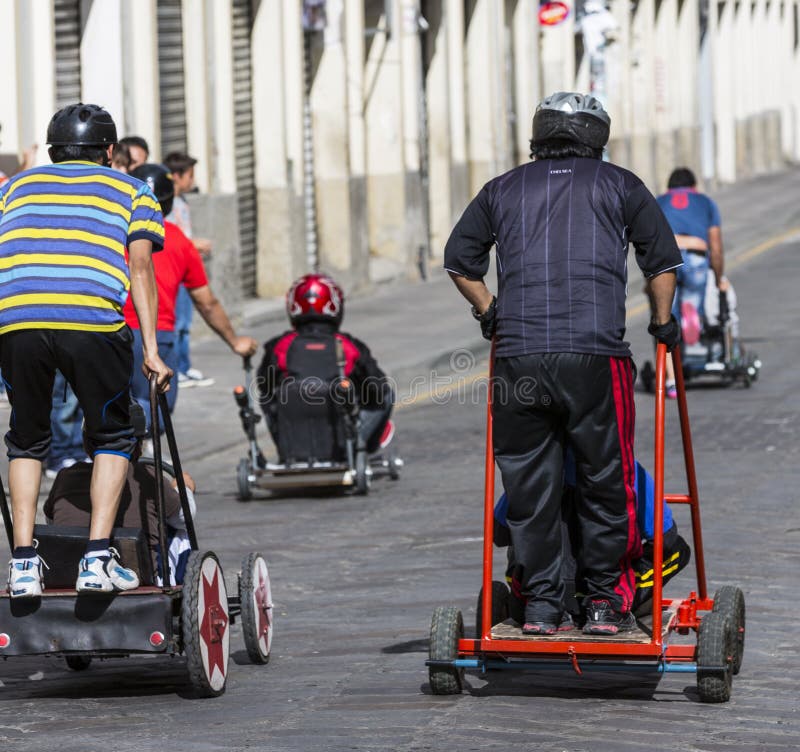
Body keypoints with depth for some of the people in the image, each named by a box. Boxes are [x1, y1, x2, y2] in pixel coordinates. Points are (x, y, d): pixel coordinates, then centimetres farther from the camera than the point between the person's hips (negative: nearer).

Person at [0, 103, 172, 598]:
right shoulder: (132, 191, 23)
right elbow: (140, 269, 11)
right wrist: (152, 351, 7)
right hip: (93, 321, -2)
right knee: (111, 439, 15)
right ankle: (98, 561, 4)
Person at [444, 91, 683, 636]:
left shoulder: (504, 189, 18)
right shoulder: (619, 185, 14)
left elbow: (459, 260, 18)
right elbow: (663, 261, 13)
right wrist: (664, 324, 25)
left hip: (518, 360, 2)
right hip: (595, 357, -2)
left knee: (530, 487, 8)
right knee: (606, 481, 8)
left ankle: (541, 605, 10)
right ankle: (607, 601, 10)